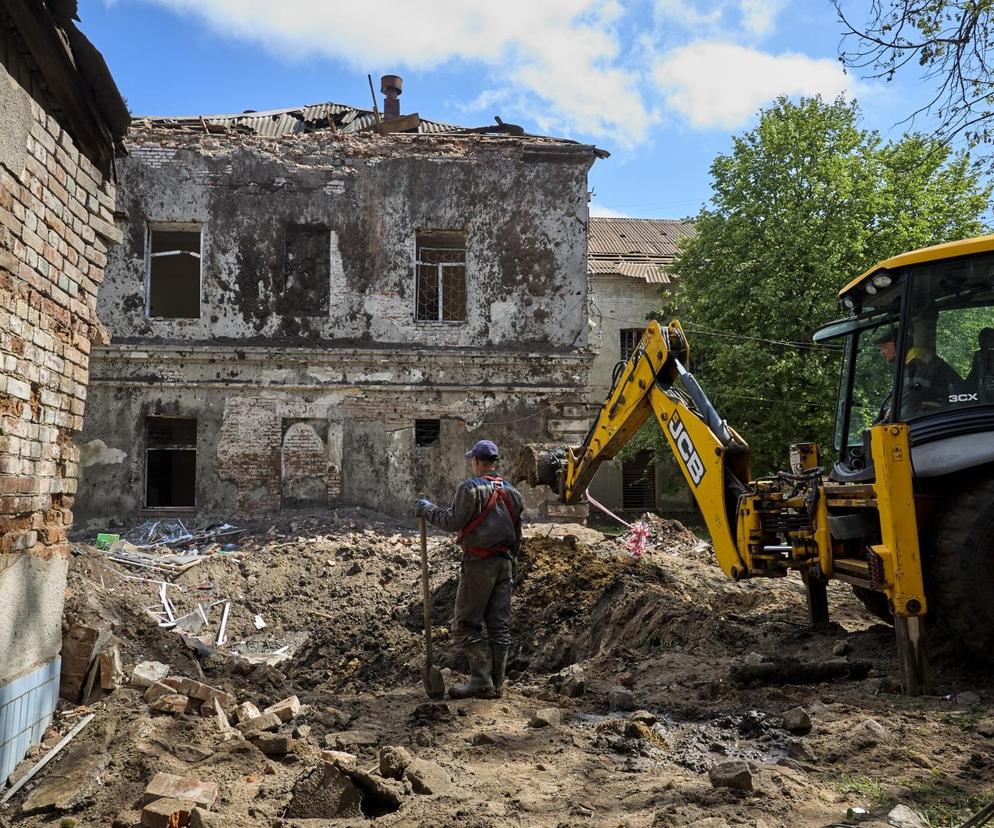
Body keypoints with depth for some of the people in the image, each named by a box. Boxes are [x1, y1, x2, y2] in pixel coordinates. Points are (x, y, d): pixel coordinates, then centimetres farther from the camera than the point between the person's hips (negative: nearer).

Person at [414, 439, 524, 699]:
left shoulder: (471, 488, -10)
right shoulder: (511, 491, 13)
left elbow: (453, 521, -14)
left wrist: (427, 509, 0)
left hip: (478, 563, -7)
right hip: (504, 563, 7)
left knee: (465, 625, 0)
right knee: (499, 626, 8)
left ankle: (481, 680, -7)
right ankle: (496, 684, 11)